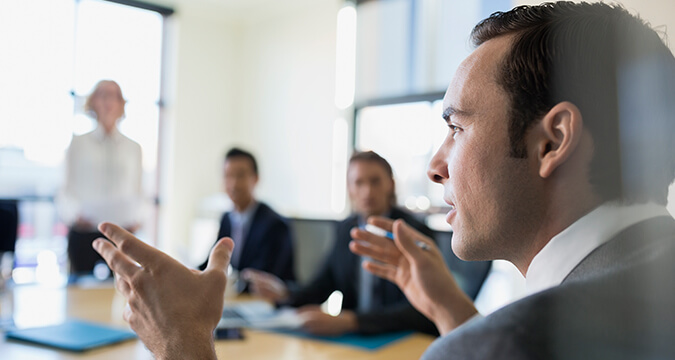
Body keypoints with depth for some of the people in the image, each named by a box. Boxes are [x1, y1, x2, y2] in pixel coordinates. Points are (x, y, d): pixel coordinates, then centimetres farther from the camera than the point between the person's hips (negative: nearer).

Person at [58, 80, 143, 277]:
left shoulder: (133, 147, 10)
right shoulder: (79, 143, 6)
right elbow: (67, 189, 7)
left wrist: (135, 218, -2)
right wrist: (73, 214, -8)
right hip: (84, 235, -1)